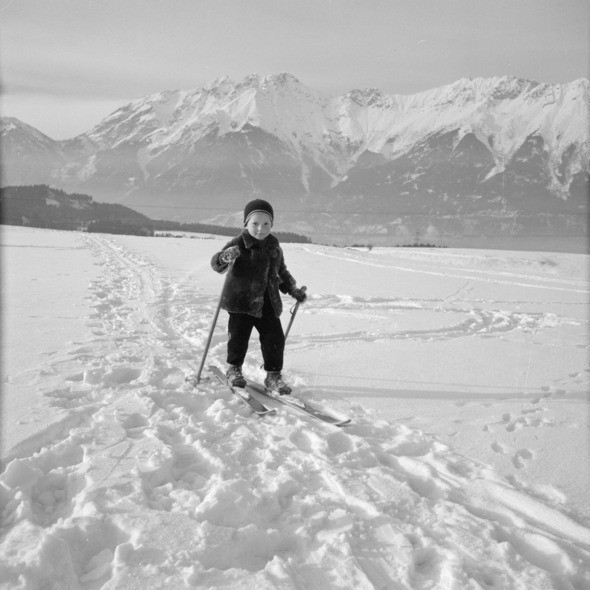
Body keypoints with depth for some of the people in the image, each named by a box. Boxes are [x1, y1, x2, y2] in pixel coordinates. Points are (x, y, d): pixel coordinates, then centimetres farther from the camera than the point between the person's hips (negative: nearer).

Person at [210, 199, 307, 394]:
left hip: (268, 303, 5)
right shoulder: (239, 244, -11)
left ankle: (273, 375, 15)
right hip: (241, 301, -4)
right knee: (239, 336, 3)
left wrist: (293, 290, 16)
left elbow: (281, 271, 22)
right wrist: (225, 257, -42)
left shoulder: (274, 245, 8)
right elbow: (216, 264, -20)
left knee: (275, 338, 1)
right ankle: (234, 369, 27)